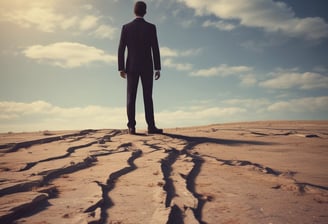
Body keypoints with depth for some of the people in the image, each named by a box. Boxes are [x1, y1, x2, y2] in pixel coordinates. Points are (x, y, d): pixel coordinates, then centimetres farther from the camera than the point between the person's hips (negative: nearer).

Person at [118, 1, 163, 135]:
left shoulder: (126, 27, 3)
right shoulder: (151, 27, 0)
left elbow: (121, 49, 0)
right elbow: (155, 49, -4)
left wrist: (121, 68, 3)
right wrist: (158, 68, -1)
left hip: (131, 67, 1)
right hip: (147, 67, -1)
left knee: (131, 97, 0)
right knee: (148, 97, -1)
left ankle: (131, 127, -6)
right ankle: (151, 126, -7)